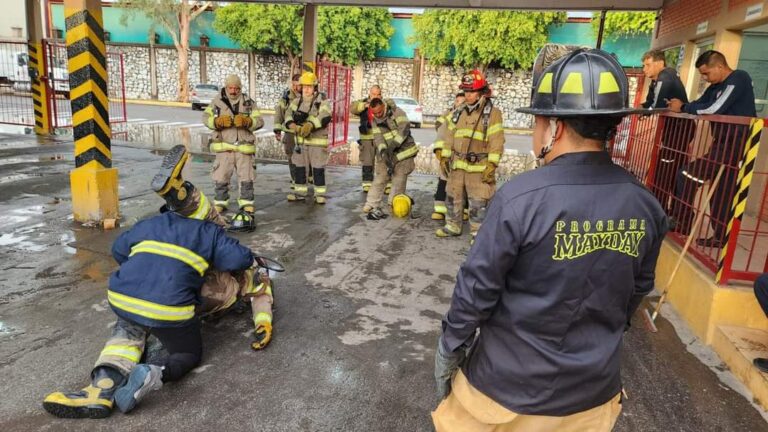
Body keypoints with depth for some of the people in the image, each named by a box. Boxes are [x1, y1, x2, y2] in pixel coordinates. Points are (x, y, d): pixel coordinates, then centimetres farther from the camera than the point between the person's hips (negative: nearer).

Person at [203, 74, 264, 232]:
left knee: (246, 178, 1)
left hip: (243, 147, 0)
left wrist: (246, 121, -22)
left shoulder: (249, 102, 5)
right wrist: (218, 121, -19)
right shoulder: (217, 101, 6)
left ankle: (247, 206, 11)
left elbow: (259, 121, -2)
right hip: (224, 146, 0)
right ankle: (220, 204, 19)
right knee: (221, 178, 4)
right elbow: (206, 117, 1)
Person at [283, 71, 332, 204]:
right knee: (299, 166, 10)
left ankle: (320, 194, 8)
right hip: (300, 140, 5)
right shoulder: (297, 101, 9)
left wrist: (310, 125, -37)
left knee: (318, 168, -2)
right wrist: (293, 125, -24)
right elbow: (288, 114, -2)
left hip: (318, 140, -5)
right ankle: (300, 192, 22)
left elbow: (325, 117, -23)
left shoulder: (322, 101, -7)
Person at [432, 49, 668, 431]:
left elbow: (476, 287, -18)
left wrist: (448, 350, -3)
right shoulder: (646, 206, -8)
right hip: (593, 390, 4)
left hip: (508, 385, -4)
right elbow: (637, 291, 5)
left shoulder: (520, 197, -24)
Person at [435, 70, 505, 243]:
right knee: (453, 197, 16)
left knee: (479, 202, -3)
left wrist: (491, 166, -17)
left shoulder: (492, 113, -7)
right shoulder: (459, 112, 12)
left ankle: (478, 233, 7)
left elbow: (496, 142, -12)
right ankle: (453, 226, 31)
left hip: (479, 167, -6)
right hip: (458, 165, 6)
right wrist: (444, 158, 12)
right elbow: (449, 136, 16)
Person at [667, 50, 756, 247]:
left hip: (736, 143, -10)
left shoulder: (739, 79, -14)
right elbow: (699, 105, 11)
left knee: (687, 175, -12)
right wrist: (679, 106, -7)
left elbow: (714, 108, -24)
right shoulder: (717, 86, 14)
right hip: (723, 143, 10)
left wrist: (683, 108, -14)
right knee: (722, 193, 13)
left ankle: (680, 224, -2)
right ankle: (720, 237, 22)